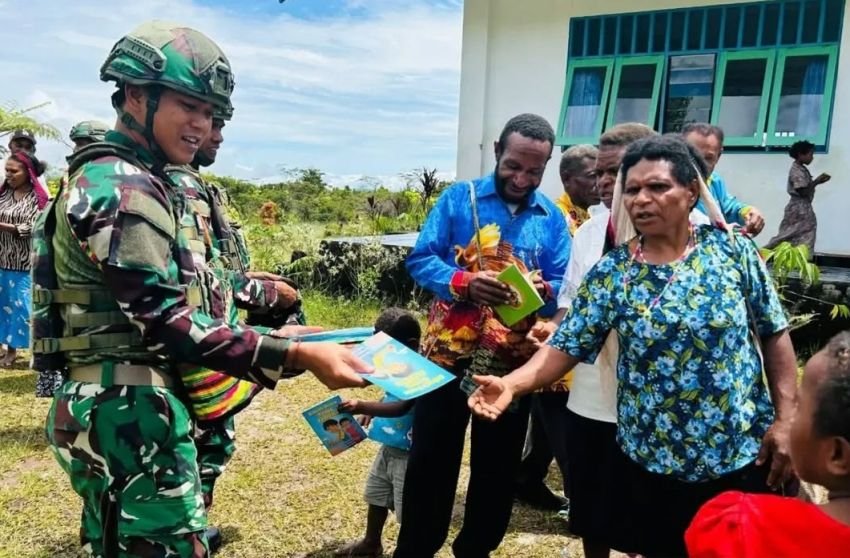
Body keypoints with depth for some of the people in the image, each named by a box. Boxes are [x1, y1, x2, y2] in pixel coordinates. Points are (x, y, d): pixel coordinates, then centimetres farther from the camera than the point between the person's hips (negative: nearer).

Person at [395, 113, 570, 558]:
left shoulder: (552, 218, 4)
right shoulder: (459, 197, -2)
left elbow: (565, 286, -1)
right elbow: (420, 259, -9)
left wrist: (542, 291, -24)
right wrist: (465, 283, -26)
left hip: (514, 363, 3)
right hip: (448, 355, -2)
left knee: (498, 465, 16)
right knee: (431, 459, 7)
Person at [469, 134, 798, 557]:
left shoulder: (732, 248, -6)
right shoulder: (611, 273, -7)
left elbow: (775, 335, 0)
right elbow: (566, 346, -10)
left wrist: (785, 419, -4)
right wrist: (512, 383, -26)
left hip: (743, 457, 0)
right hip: (652, 464, 0)